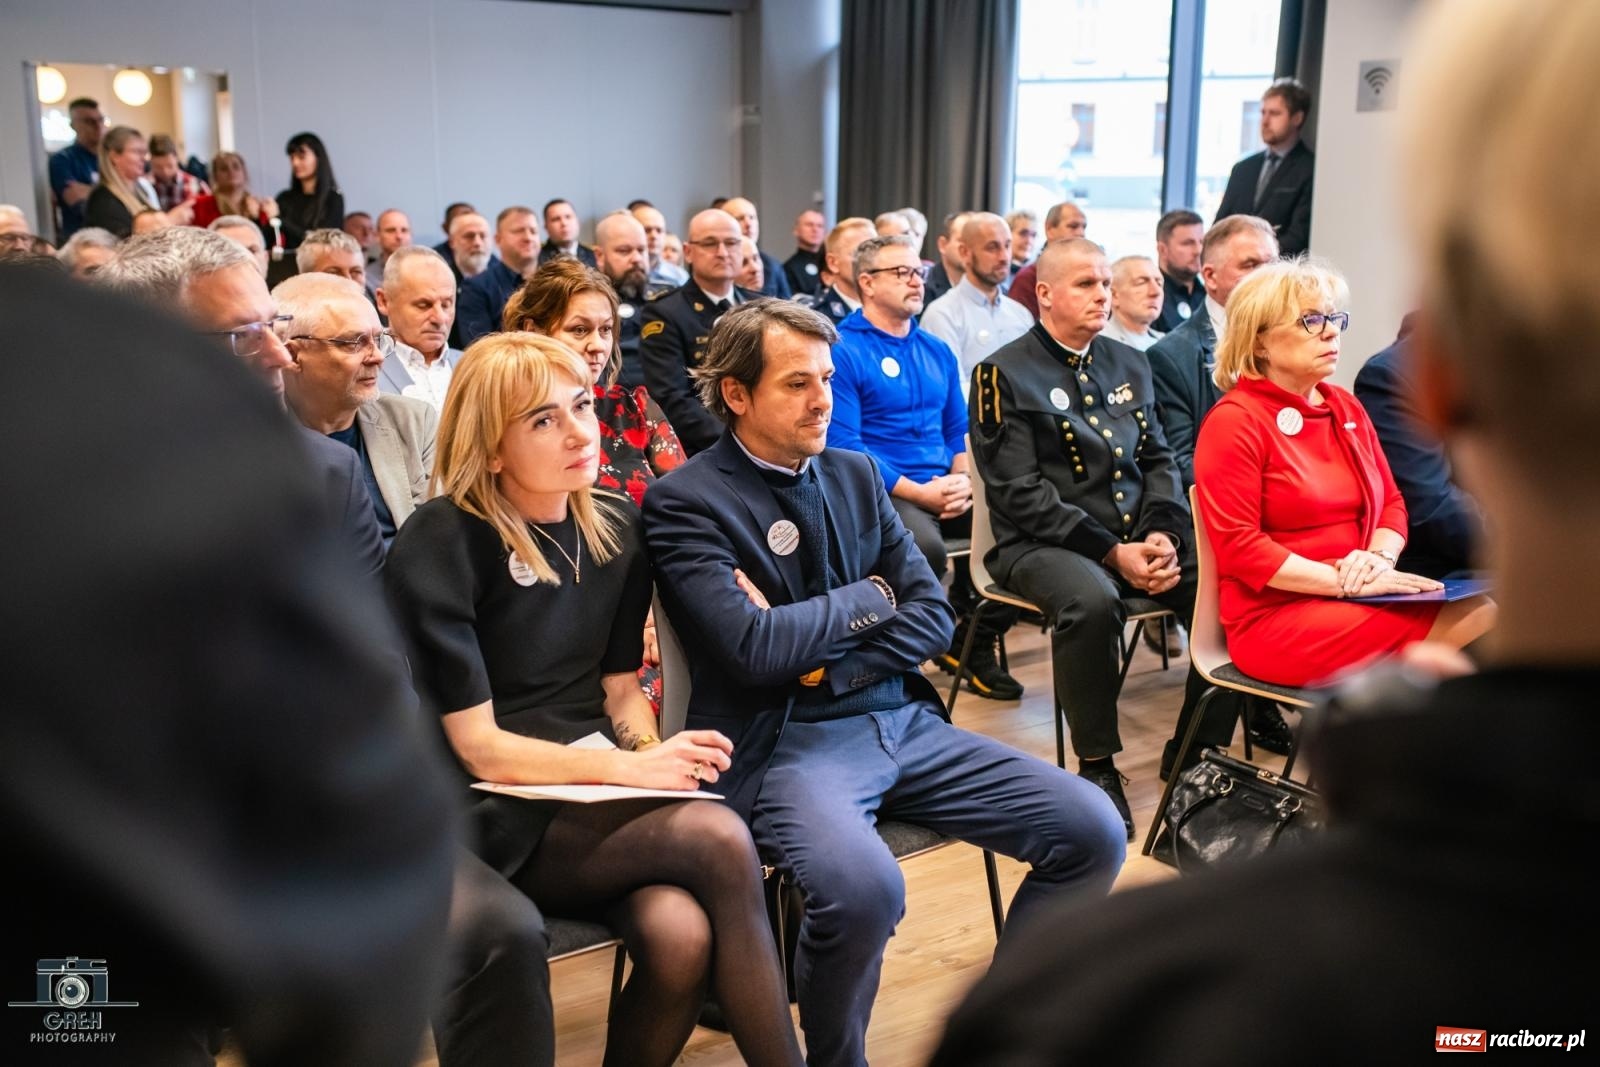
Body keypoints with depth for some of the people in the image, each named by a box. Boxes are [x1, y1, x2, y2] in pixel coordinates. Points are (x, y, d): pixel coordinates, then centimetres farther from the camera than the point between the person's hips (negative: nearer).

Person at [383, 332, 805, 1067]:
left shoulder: (614, 528, 6)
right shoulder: (440, 545, -12)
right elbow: (478, 749, -13)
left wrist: (656, 756, -10)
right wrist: (631, 769, -19)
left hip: (596, 795, 5)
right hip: (497, 819, -5)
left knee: (681, 936, -28)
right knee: (719, 838, -28)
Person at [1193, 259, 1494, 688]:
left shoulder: (1346, 408, 16)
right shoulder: (1233, 421, -7)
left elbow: (1391, 503, 16)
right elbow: (1238, 547, -14)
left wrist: (1380, 556, -7)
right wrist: (1345, 582, -18)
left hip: (1352, 601, 7)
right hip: (1277, 616, -7)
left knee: (1484, 613, -18)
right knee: (1478, 624, -22)